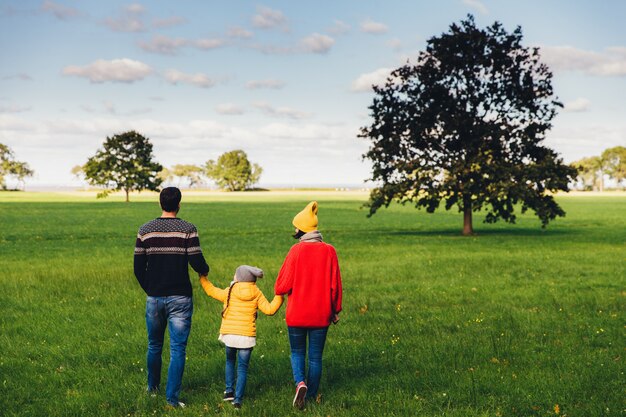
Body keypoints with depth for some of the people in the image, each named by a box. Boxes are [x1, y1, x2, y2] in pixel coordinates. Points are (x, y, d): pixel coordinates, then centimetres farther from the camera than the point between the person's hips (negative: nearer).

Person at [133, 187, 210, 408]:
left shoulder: (145, 230, 1)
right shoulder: (188, 229, -9)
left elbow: (138, 268, 3)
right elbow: (197, 263, -12)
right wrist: (205, 270, 12)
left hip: (154, 298, 3)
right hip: (180, 299, -3)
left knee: (154, 346, 19)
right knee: (177, 349, 2)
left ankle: (153, 388, 35)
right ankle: (172, 396, -1)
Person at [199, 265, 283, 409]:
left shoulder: (229, 292, 1)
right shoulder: (257, 294, 1)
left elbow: (211, 291, 12)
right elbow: (269, 310, -4)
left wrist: (202, 278, 25)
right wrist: (279, 296, 6)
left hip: (229, 334, 0)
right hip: (247, 336, 0)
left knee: (230, 361, 24)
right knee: (242, 367, 6)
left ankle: (229, 390, 17)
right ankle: (238, 399, -1)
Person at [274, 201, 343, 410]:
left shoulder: (296, 250, -12)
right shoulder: (329, 251, -5)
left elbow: (283, 285, -11)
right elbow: (335, 285, 1)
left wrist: (278, 291, 12)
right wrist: (335, 310, 13)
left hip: (297, 314, -2)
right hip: (321, 314, 2)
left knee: (297, 352, 15)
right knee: (315, 357, 13)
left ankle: (300, 383, -9)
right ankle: (312, 396, 19)